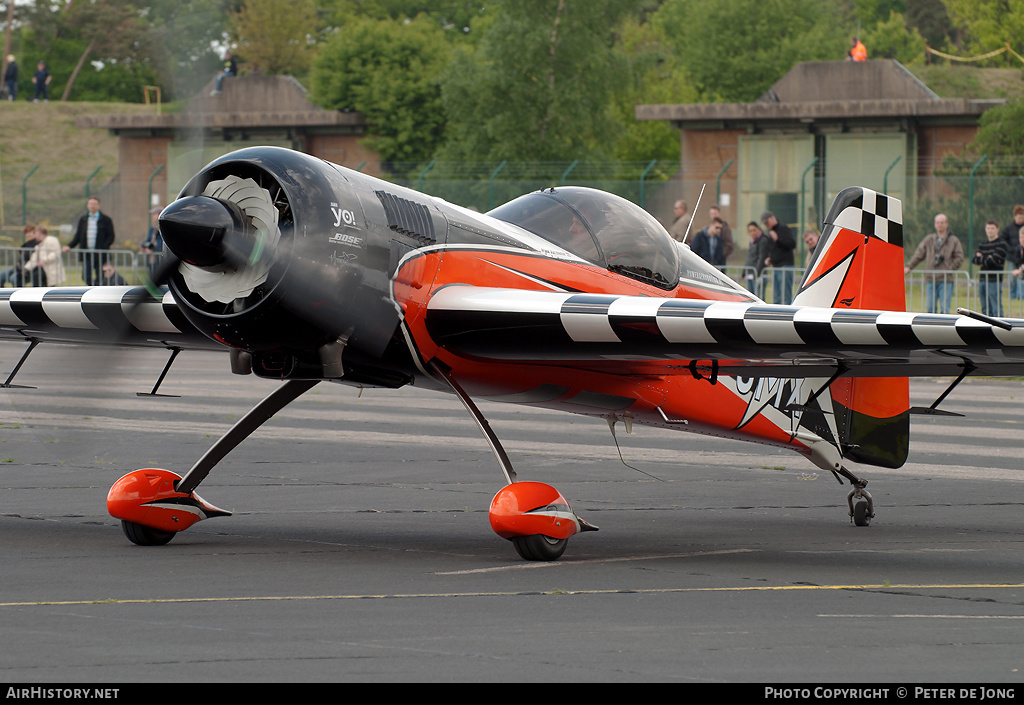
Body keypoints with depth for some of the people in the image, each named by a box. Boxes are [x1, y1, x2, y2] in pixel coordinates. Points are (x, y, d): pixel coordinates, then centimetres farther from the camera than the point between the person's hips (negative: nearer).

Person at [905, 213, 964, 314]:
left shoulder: (953, 241, 6)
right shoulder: (928, 240, 14)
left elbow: (959, 258, 2)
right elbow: (918, 255, 13)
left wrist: (949, 269, -9)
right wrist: (909, 266, 0)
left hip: (946, 280, -3)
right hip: (931, 279, 3)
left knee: (944, 308, -8)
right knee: (931, 307, 0)